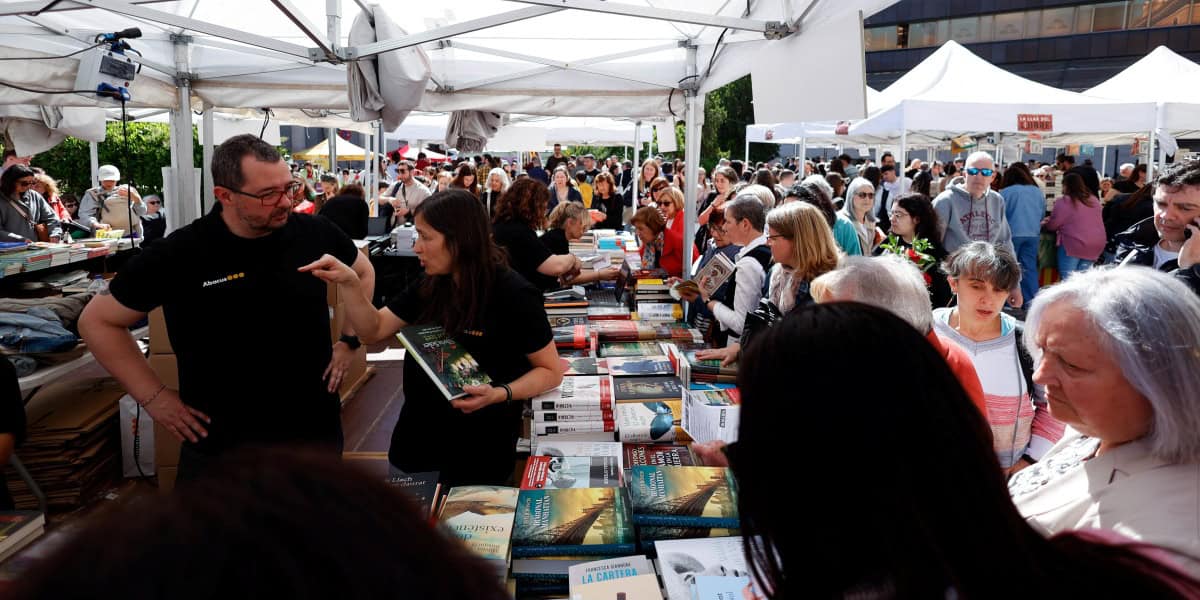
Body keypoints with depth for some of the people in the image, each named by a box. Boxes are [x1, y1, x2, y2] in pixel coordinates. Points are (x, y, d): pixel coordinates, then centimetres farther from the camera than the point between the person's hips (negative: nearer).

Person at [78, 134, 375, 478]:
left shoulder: (316, 235, -7)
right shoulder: (178, 254, -13)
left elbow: (363, 272, 15)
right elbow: (97, 321, -1)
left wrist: (349, 342, 6)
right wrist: (152, 397, -6)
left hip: (316, 433, 2)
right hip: (218, 446, -2)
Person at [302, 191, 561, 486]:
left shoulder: (512, 294, -18)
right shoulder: (430, 286, 1)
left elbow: (551, 371, -12)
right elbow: (375, 328, 7)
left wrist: (500, 394, -28)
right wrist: (348, 282, -9)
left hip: (480, 450, -6)